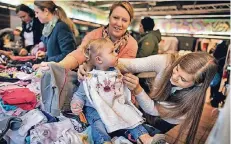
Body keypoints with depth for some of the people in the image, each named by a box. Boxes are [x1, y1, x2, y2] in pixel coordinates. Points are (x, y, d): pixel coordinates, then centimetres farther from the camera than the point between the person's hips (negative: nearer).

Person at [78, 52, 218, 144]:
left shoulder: (194, 96, -30)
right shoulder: (166, 62, -30)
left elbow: (153, 110, -28)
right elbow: (128, 64, -33)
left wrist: (137, 89, -46)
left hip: (165, 120, -2)